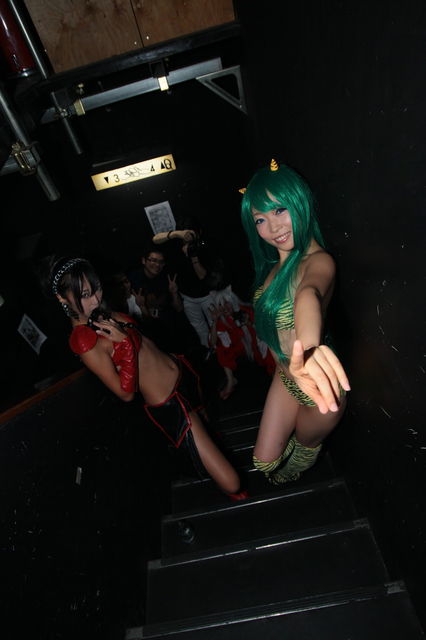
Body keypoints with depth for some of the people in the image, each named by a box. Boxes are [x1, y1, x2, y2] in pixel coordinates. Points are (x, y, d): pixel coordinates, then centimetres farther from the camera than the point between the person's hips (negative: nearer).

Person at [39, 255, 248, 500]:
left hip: (181, 371, 9)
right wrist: (126, 344, -28)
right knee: (230, 483, -5)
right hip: (169, 406, -8)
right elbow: (126, 393, -22)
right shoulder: (83, 340, -24)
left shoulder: (104, 313, 0)